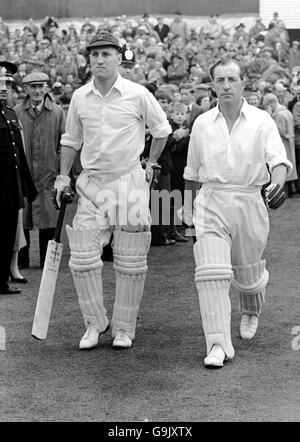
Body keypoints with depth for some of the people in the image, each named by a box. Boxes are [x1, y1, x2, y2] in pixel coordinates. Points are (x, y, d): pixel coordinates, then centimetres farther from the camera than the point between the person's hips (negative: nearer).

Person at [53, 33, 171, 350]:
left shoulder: (137, 95, -3)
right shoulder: (79, 97, 5)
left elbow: (161, 130, 12)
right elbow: (71, 140, 16)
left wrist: (151, 164, 10)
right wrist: (63, 176, 8)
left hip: (129, 181, -2)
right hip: (90, 183, 3)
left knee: (130, 262, 2)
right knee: (82, 258, -4)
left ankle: (124, 327, 14)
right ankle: (95, 323, 12)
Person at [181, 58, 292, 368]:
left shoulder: (261, 121, 0)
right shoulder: (202, 123, 8)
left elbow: (278, 158, -13)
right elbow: (193, 171, 18)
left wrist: (278, 182, -33)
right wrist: (188, 206, 14)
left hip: (249, 201, -1)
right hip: (211, 201, 1)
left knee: (248, 274, 12)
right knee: (212, 272, -15)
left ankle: (251, 311, 48)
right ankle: (218, 345, -13)